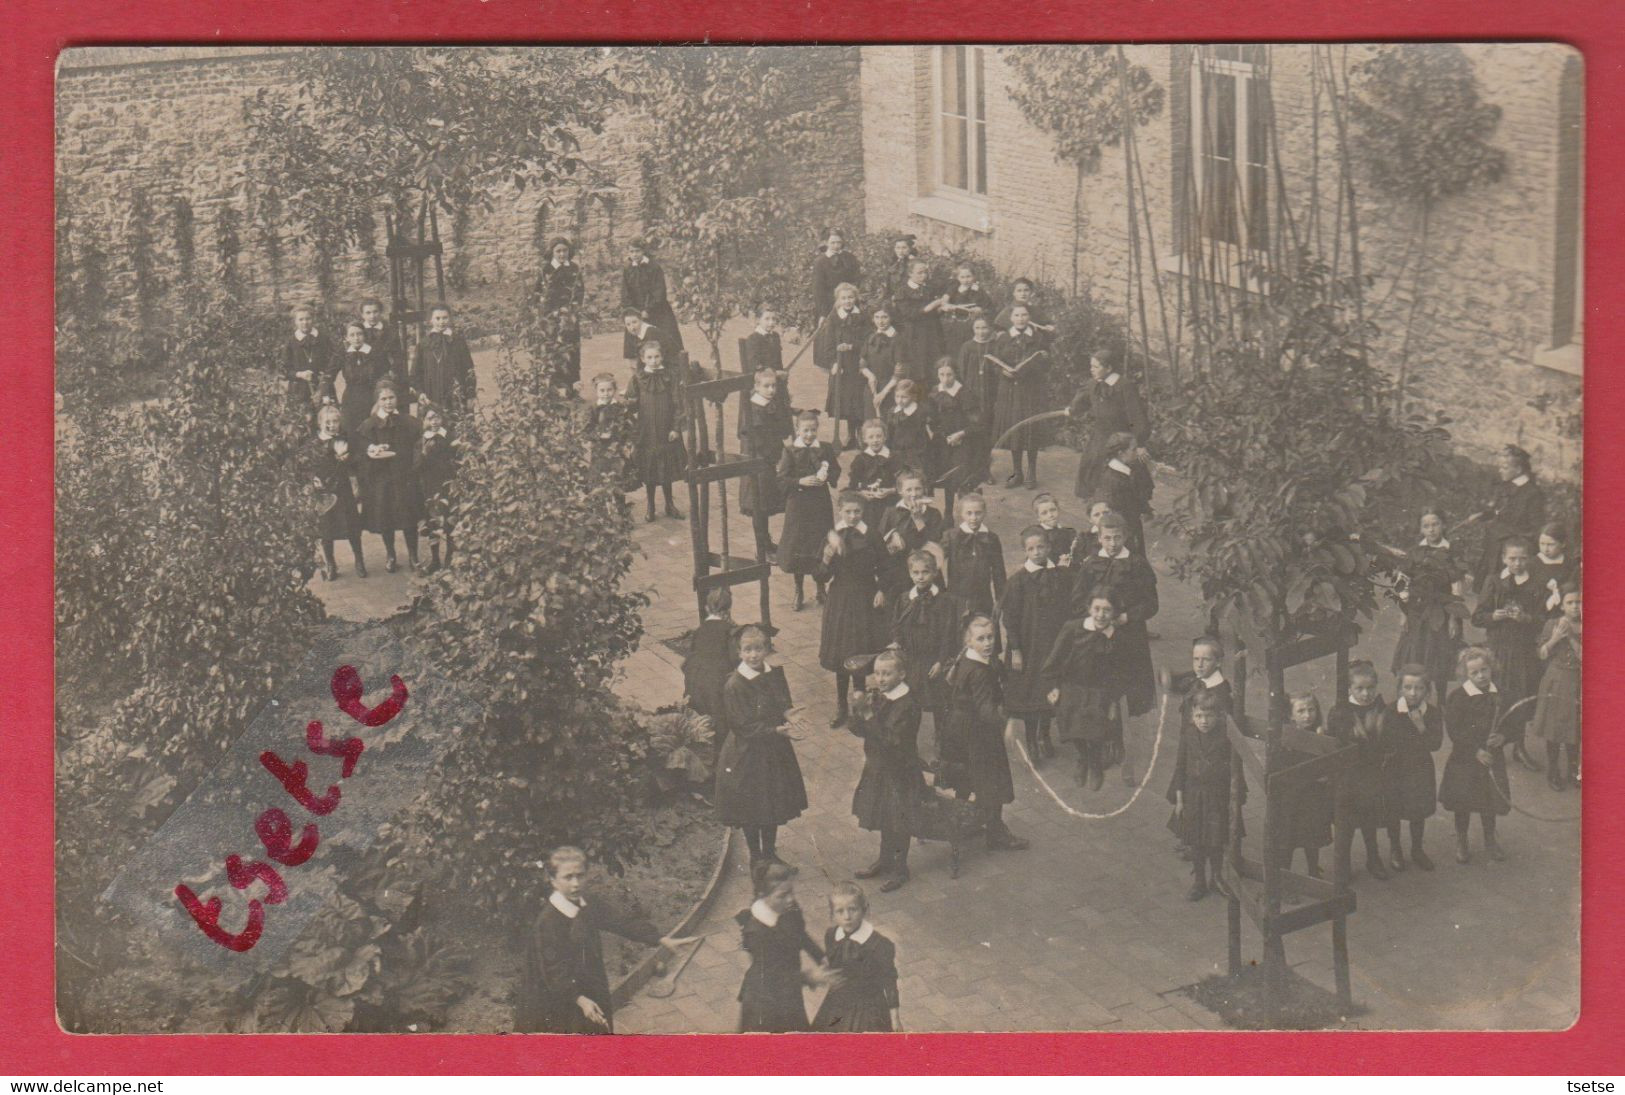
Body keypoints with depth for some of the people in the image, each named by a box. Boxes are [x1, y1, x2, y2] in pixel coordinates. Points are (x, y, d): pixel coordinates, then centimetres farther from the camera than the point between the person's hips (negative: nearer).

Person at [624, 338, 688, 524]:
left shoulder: (670, 377, -2)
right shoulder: (637, 379, -2)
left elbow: (678, 404, -1)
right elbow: (632, 406, -2)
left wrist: (676, 427, -6)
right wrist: (629, 402, -25)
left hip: (666, 432, 1)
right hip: (646, 432, -1)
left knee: (666, 470, 10)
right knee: (648, 471, 5)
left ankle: (669, 505, 24)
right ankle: (649, 506, 19)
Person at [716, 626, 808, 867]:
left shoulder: (775, 674, -2)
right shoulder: (734, 685, -20)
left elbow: (784, 706, 8)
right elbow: (744, 726, -20)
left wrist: (788, 715, -15)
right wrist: (775, 730, -28)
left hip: (774, 750, 6)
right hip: (747, 754, -6)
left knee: (773, 806, 17)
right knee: (750, 809, 8)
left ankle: (770, 853, 35)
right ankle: (756, 857, 27)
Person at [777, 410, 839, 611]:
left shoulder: (825, 449, 1)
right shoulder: (790, 451, -5)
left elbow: (836, 474, 5)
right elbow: (782, 480, -7)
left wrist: (826, 476, -17)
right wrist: (801, 481, -22)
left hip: (820, 504, 2)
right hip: (798, 504, -1)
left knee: (821, 546, 6)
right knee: (798, 548, 4)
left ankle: (820, 587, 25)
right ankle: (799, 591, 19)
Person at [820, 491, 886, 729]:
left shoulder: (872, 537, -7)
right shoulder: (831, 537, -5)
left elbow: (882, 569, 6)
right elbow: (823, 576, -5)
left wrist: (881, 591, -8)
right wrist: (827, 559, -23)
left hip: (865, 600, -1)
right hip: (840, 600, 1)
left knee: (861, 657, 1)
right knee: (841, 658, 8)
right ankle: (841, 707, 20)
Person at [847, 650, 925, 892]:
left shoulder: (908, 704, -24)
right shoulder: (875, 696, -3)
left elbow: (893, 740, -29)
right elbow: (858, 729, -2)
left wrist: (870, 718, -35)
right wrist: (858, 711, -22)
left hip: (900, 772, -7)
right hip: (878, 767, 7)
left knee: (899, 822, 7)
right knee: (883, 818, 23)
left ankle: (900, 869, 24)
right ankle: (885, 860, 41)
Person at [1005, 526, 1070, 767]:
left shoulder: (1061, 577, -2)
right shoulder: (1018, 580, -12)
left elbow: (1069, 611, 6)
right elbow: (1010, 616, -10)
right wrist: (1015, 649, -12)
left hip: (1055, 644, 3)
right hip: (1028, 646, -3)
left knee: (1051, 693, 14)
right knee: (1029, 693, 5)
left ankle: (1044, 736, 33)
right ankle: (1032, 743, 18)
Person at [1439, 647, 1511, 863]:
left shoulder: (1499, 696, 1)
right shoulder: (1458, 698, -13)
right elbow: (1454, 731, -15)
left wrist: (1502, 737, -12)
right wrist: (1476, 751, -20)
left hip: (1492, 757, 3)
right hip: (1465, 759, -3)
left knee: (1490, 801, 12)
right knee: (1463, 804, 7)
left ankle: (1490, 840, 33)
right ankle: (1461, 843, 25)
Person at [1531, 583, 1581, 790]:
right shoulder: (1551, 625, -2)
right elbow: (1542, 655, 0)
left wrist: (1571, 637, -19)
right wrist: (1555, 638, -15)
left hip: (1577, 684, 0)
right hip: (1555, 682, 0)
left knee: (1574, 731, 6)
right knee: (1553, 730, 6)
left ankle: (1574, 772, 22)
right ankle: (1553, 772, 20)